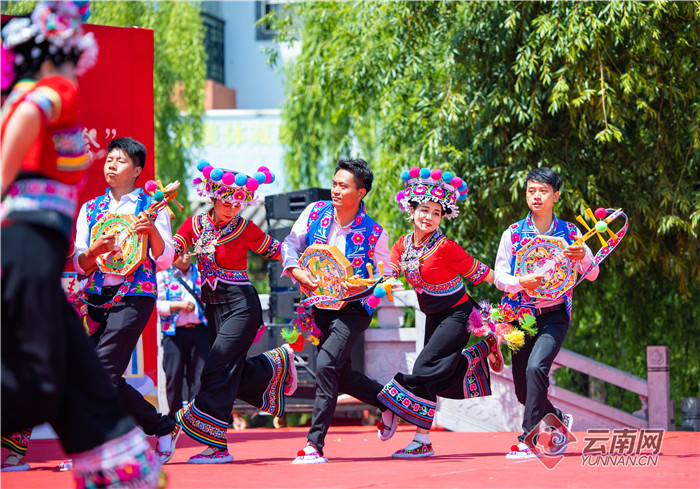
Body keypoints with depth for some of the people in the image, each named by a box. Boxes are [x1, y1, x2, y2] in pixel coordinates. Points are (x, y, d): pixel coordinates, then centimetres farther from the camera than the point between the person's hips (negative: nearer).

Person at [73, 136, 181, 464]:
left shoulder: (152, 207, 5)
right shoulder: (90, 209, 16)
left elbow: (165, 261, 0)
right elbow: (80, 265, 9)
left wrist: (152, 230, -17)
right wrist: (94, 250, -12)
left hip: (134, 295, -5)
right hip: (96, 297, 5)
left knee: (102, 373, -16)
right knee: (108, 379, -1)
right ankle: (163, 428, 12)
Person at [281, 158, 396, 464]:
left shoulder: (373, 233, -12)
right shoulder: (315, 213, -3)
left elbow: (385, 276, -4)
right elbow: (291, 244, 4)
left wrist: (364, 286, -24)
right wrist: (297, 271, -16)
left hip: (353, 310, -6)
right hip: (321, 306, 6)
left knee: (326, 365, -21)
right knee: (341, 376, 13)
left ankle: (315, 444, -20)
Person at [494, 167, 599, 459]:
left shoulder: (569, 232, 2)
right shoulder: (513, 234, 2)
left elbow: (592, 275, 4)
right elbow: (499, 278, 0)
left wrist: (583, 256, -18)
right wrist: (521, 282, -20)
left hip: (554, 315, -3)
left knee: (536, 368, -27)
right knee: (523, 391, 5)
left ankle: (527, 441, -22)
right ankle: (560, 420, 35)